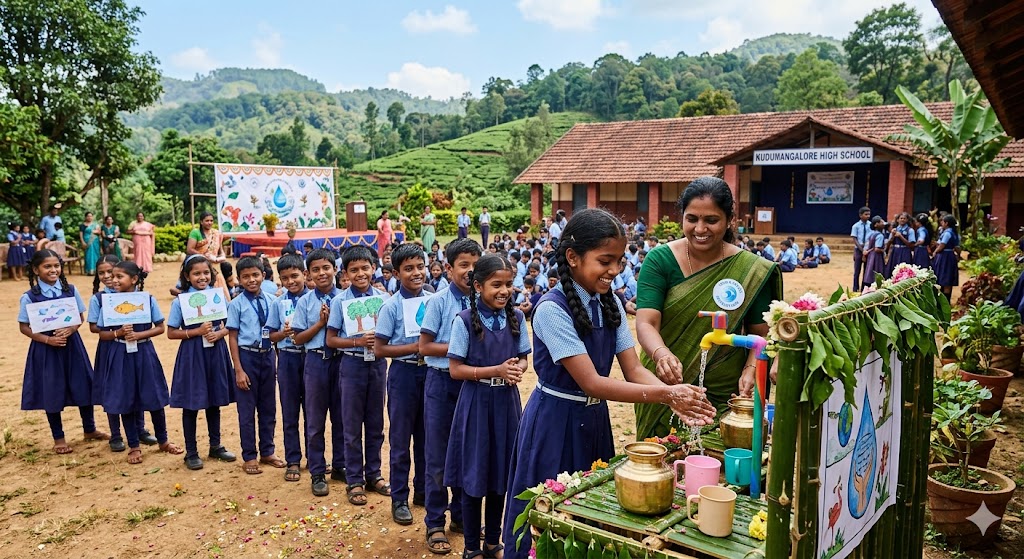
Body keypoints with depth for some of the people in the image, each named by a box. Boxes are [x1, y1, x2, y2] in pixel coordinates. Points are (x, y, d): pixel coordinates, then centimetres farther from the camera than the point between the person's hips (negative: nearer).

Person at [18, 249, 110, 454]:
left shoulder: (71, 290, -2)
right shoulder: (29, 297, -9)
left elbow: (80, 317, 5)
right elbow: (23, 327, -5)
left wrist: (70, 330, -15)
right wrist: (47, 339, -17)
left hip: (71, 345, 2)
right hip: (46, 348, -2)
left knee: (83, 387, 9)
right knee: (51, 392, 7)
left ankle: (90, 430, 29)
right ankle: (58, 438, 23)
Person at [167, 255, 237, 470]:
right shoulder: (180, 301, -7)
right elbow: (171, 332, -6)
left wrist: (219, 333, -12)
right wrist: (197, 332, -17)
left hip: (216, 352, 3)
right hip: (192, 354, -3)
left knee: (215, 401, 14)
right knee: (191, 404, 5)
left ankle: (215, 445, 29)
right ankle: (191, 452, 18)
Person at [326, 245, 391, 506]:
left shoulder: (384, 297, 1)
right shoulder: (340, 301, -4)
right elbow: (331, 339, -3)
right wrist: (358, 342, -17)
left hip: (378, 364, 2)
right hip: (353, 364, -2)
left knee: (375, 424, 13)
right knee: (352, 426, 7)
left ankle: (373, 474, 28)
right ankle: (354, 480, 19)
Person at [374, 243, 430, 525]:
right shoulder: (392, 306, -9)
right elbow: (380, 349, -10)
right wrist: (415, 347, -18)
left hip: (430, 371, 4)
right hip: (404, 373, -4)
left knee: (426, 435, 15)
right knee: (400, 438, 7)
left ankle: (422, 490, 32)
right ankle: (399, 499, 19)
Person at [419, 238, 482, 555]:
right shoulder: (439, 302, -9)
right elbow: (425, 347, -9)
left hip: (472, 383, 3)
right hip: (442, 383, -3)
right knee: (438, 456, 6)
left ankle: (460, 514, 32)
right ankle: (435, 524, 19)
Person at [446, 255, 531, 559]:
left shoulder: (517, 318, 0)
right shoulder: (465, 321, -11)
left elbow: (522, 358, 9)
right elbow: (456, 369, -11)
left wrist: (516, 370, -14)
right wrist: (497, 370, -20)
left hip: (506, 402, 4)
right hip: (477, 403, -4)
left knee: (501, 475, 14)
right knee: (474, 477, 6)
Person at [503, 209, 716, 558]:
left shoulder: (610, 304, 0)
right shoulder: (552, 309, -22)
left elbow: (633, 369, -4)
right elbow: (591, 382, -24)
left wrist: (676, 397, -23)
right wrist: (665, 394, -29)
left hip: (595, 420, 7)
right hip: (555, 424, -6)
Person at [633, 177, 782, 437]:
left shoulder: (750, 270, -6)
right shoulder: (660, 260, -9)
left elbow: (760, 333, 1)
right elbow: (646, 323, -18)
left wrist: (750, 371, -17)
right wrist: (661, 354, -38)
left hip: (724, 395, 0)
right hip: (665, 391, 0)